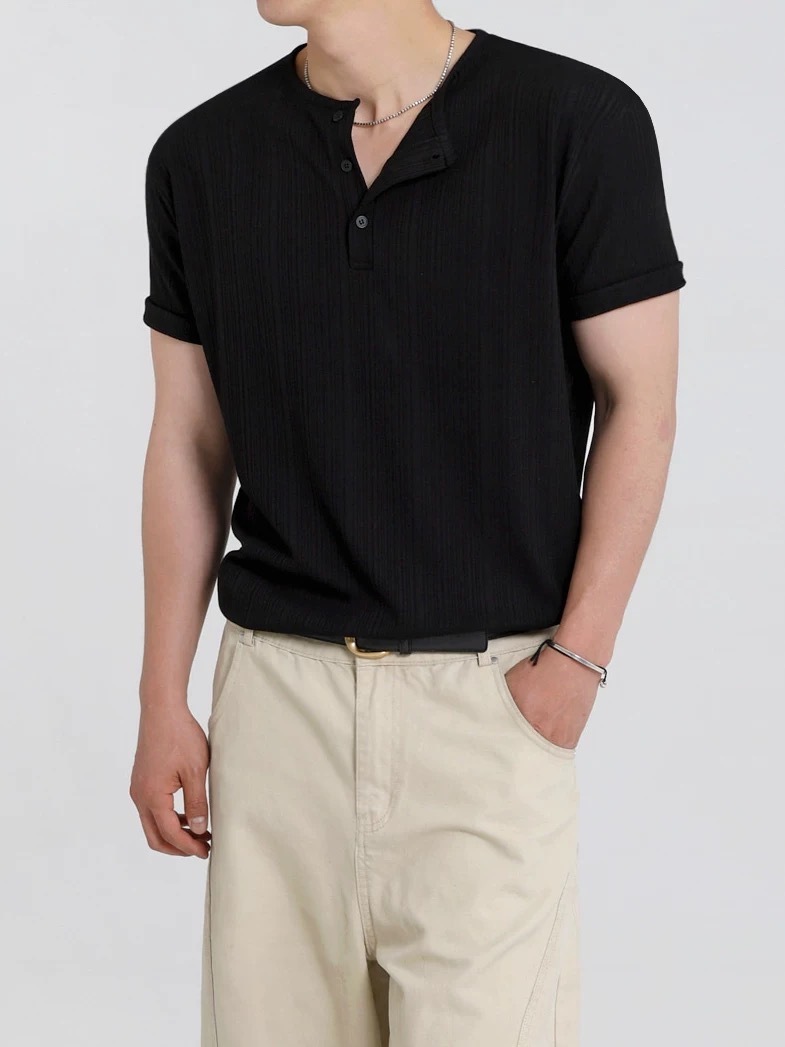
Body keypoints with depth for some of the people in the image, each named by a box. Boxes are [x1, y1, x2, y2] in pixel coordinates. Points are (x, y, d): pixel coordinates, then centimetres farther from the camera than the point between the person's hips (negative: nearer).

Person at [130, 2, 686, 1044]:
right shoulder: (200, 156, 3)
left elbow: (640, 404, -3)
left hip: (489, 694, -3)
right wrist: (162, 701, 7)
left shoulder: (578, 120, -7)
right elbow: (190, 442, 8)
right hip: (275, 690, 3)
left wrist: (578, 658, -9)